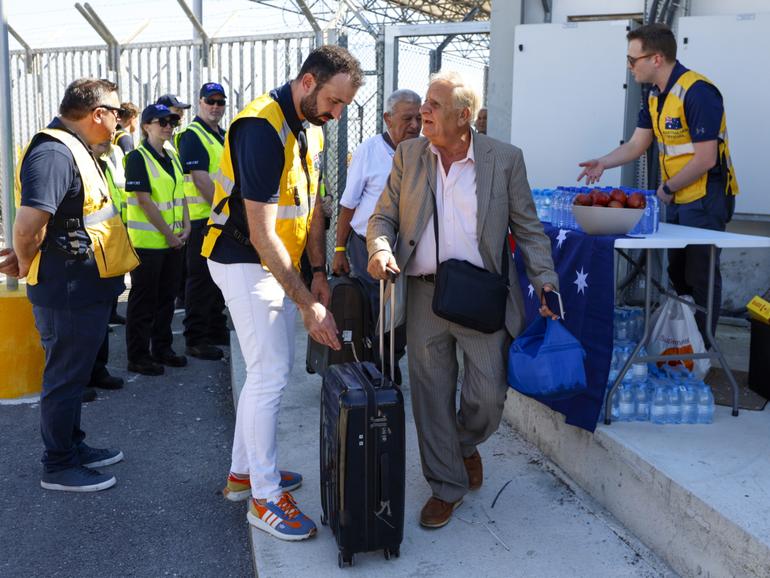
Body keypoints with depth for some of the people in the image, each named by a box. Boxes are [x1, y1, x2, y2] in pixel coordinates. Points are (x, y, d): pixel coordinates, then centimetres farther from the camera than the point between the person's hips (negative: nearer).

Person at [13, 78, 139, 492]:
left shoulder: (73, 149, 12)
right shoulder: (54, 153, -22)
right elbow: (27, 227, -31)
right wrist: (27, 266, -13)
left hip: (85, 290, 10)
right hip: (69, 293, -10)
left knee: (74, 375, 21)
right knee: (64, 378, 4)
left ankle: (74, 446, 36)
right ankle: (58, 466, 19)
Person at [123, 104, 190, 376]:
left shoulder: (172, 157, 13)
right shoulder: (138, 157, -11)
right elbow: (144, 201, -16)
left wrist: (186, 227, 1)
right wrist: (168, 234, -15)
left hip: (173, 241, 7)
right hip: (147, 241, -7)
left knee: (166, 297, 14)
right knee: (144, 300, 1)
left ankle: (162, 348, 26)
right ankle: (138, 356, 10)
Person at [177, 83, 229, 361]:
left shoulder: (223, 136, 17)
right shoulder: (192, 136, -10)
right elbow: (201, 180, -19)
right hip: (202, 218, -9)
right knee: (201, 279, -3)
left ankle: (216, 330, 28)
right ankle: (195, 340, 5)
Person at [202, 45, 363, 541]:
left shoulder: (311, 130, 5)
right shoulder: (262, 128, -24)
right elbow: (261, 233, -27)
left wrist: (319, 272, 7)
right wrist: (308, 304, -28)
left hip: (279, 263, 9)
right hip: (246, 264, -9)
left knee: (271, 369, 14)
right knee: (271, 375, -6)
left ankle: (244, 471, 29)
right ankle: (264, 498, 8)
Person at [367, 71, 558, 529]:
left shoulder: (505, 159, -1)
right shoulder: (409, 155, 5)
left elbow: (528, 227, 4)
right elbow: (383, 217, 8)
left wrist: (545, 278, -7)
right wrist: (380, 249, -13)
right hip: (424, 294, 2)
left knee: (489, 394, -1)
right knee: (431, 396, 7)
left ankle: (467, 443, 35)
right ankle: (447, 486, 25)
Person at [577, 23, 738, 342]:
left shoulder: (697, 92, -21)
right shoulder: (656, 95, 7)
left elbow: (705, 159, -23)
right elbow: (636, 144, 11)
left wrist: (667, 189, -12)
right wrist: (603, 163, -6)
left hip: (705, 199, -9)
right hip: (678, 198, 9)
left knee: (700, 276, -1)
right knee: (677, 273, 16)